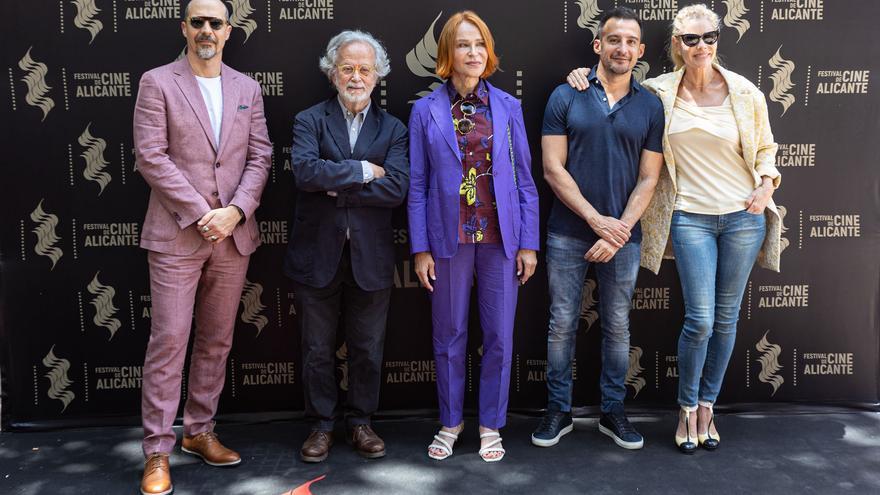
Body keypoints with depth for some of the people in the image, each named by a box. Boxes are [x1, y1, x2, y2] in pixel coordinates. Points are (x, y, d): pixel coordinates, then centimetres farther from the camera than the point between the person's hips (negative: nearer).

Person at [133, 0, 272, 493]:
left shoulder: (248, 88, 11)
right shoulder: (158, 82, 0)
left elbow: (260, 157, 6)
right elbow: (151, 156, -8)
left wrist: (235, 211, -10)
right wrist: (200, 214, -14)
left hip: (233, 235, 4)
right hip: (176, 235, -4)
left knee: (217, 342, 11)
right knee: (169, 341, -2)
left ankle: (200, 432, 26)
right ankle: (158, 452, 7)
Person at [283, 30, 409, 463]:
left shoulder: (393, 129, 5)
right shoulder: (309, 120, 1)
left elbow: (397, 188, -11)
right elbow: (305, 171, -19)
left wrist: (338, 186, -14)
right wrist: (364, 171, -15)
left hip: (370, 258, 1)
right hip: (317, 255, -1)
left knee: (368, 350, 12)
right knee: (317, 350, 11)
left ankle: (360, 423, 29)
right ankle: (322, 425, 27)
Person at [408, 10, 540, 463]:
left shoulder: (508, 107, 4)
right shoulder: (425, 111, 2)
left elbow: (524, 179, 4)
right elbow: (417, 186, 1)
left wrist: (528, 242, -1)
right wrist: (421, 248, -4)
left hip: (500, 237, 1)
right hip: (450, 238, -1)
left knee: (498, 337, 6)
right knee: (450, 336, 9)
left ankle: (491, 425, 22)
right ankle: (450, 422, 26)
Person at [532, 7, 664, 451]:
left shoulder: (651, 107, 3)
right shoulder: (565, 97, -1)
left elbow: (648, 179, 1)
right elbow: (553, 170, -6)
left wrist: (619, 231, -11)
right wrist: (596, 220, -12)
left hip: (622, 236, 1)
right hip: (568, 232, -1)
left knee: (617, 326, 11)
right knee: (562, 324, 6)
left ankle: (613, 412, 25)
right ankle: (558, 410, 20)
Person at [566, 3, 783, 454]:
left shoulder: (745, 92, 1)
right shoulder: (659, 92, -1)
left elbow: (765, 147, 12)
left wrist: (766, 185, -5)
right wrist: (585, 75, -5)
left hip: (743, 215, 2)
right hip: (691, 217, -1)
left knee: (726, 318, 8)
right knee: (700, 320, -7)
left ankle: (707, 405, 24)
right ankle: (688, 409, 15)